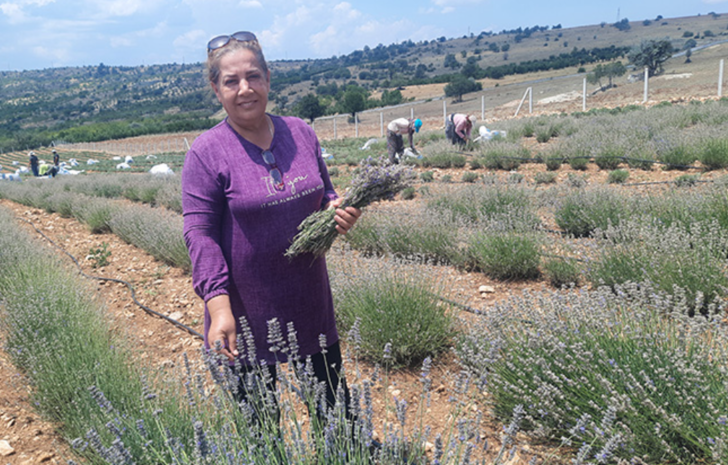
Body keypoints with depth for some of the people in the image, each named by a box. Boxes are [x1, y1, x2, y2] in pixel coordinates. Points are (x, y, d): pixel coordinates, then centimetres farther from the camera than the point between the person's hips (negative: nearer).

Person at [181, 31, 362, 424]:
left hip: (311, 301, 4)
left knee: (335, 403, 19)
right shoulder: (206, 152, -11)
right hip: (246, 311, -4)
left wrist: (336, 211, -9)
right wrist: (219, 306, -22)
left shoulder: (301, 133, 2)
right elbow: (199, 234, -14)